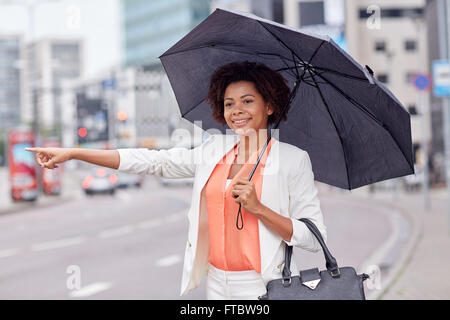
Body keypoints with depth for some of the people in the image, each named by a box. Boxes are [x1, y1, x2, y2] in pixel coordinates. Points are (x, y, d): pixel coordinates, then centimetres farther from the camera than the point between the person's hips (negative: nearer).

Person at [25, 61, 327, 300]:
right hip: (217, 282, 4)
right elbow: (154, 162, 7)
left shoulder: (293, 159, -4)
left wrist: (258, 208, -19)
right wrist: (72, 153, 4)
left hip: (265, 287, -4)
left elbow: (315, 239, -8)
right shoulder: (214, 150, 8)